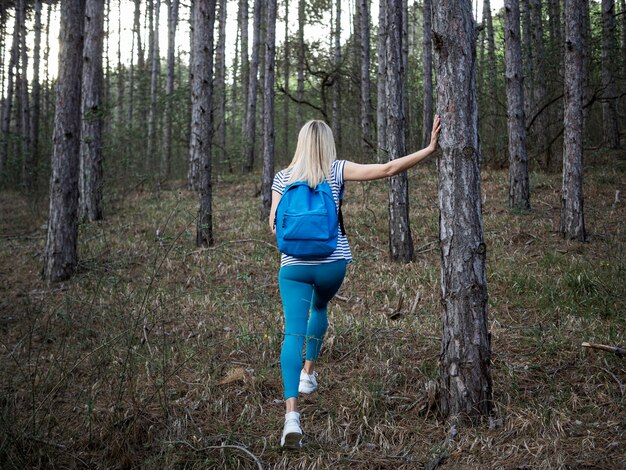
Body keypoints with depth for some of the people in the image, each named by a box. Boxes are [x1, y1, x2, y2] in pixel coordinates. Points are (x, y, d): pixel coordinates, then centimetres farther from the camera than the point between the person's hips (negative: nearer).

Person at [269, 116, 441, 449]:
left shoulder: (283, 177, 2)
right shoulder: (337, 171, -2)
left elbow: (274, 224, -1)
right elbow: (388, 169, -7)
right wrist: (430, 148, -3)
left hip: (294, 265, -1)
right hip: (332, 263, 1)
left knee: (293, 332, -8)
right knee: (320, 307, 32)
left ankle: (291, 413, -22)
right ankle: (308, 373, 41)